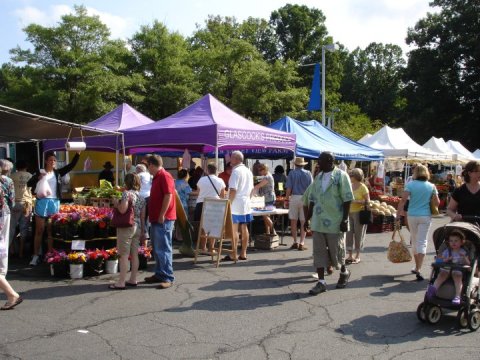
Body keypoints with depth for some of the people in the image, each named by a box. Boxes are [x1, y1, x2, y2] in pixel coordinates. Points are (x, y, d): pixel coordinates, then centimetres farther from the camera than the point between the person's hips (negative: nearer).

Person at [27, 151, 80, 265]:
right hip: (42, 202, -2)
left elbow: (71, 165, 2)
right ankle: (36, 256, 7)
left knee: (51, 230, 7)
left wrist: (77, 154, -10)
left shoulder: (58, 173, 7)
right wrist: (38, 178, -22)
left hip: (55, 202, 2)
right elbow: (29, 184, -5)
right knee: (39, 230, 2)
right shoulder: (40, 172, 1)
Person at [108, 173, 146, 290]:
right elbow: (143, 217, 11)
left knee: (124, 255, -4)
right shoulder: (141, 197, 11)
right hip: (137, 228, 7)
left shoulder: (126, 193, -11)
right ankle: (133, 280, 18)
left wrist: (116, 203, -2)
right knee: (134, 254, 11)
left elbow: (123, 210, -23)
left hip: (126, 227, -7)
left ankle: (121, 282, -1)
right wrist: (143, 232, 15)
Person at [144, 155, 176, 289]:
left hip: (163, 219, -10)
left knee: (163, 249, -9)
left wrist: (162, 215, -21)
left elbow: (168, 196, -20)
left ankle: (168, 278, -5)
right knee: (156, 249, 14)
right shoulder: (156, 177, 18)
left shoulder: (165, 176, -12)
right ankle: (159, 274, 22)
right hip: (156, 219, 10)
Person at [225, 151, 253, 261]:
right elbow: (251, 189, 17)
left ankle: (233, 254, -3)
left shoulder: (236, 171, -14)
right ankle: (243, 253, 14)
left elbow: (233, 190, -19)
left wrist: (229, 203, -14)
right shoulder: (248, 171, 13)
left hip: (236, 204, -8)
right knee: (244, 228, 9)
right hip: (246, 204, 8)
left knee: (234, 229, -5)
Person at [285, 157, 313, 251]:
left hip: (294, 197, 0)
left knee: (293, 221, 9)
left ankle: (295, 242, 12)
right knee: (303, 222, 4)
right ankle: (301, 243, 0)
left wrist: (286, 199, 2)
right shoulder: (308, 174, 2)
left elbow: (289, 188, -4)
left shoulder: (292, 173, -1)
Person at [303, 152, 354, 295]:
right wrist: (308, 217, 12)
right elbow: (312, 199, 15)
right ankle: (321, 282, 8)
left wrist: (345, 220, -16)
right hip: (318, 221, 6)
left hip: (335, 222, -6)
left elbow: (347, 199, -12)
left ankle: (344, 272, 33)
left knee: (336, 251, 7)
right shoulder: (318, 177, 10)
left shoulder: (341, 176, -9)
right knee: (319, 251, 3)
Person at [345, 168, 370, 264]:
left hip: (359, 213, -5)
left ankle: (357, 256, 11)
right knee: (349, 233, 2)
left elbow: (367, 201, -9)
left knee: (358, 234, 2)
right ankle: (350, 255, 9)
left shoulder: (363, 187, -6)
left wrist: (356, 201, -19)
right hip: (349, 212, 5)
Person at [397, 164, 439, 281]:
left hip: (412, 215, 0)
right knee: (422, 241, 0)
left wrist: (399, 211, -8)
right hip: (425, 216, 0)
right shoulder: (431, 186, 0)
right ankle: (418, 269, -12)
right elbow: (437, 203, 0)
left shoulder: (411, 184, -5)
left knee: (414, 240, 15)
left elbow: (403, 199, -14)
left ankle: (417, 267, 26)